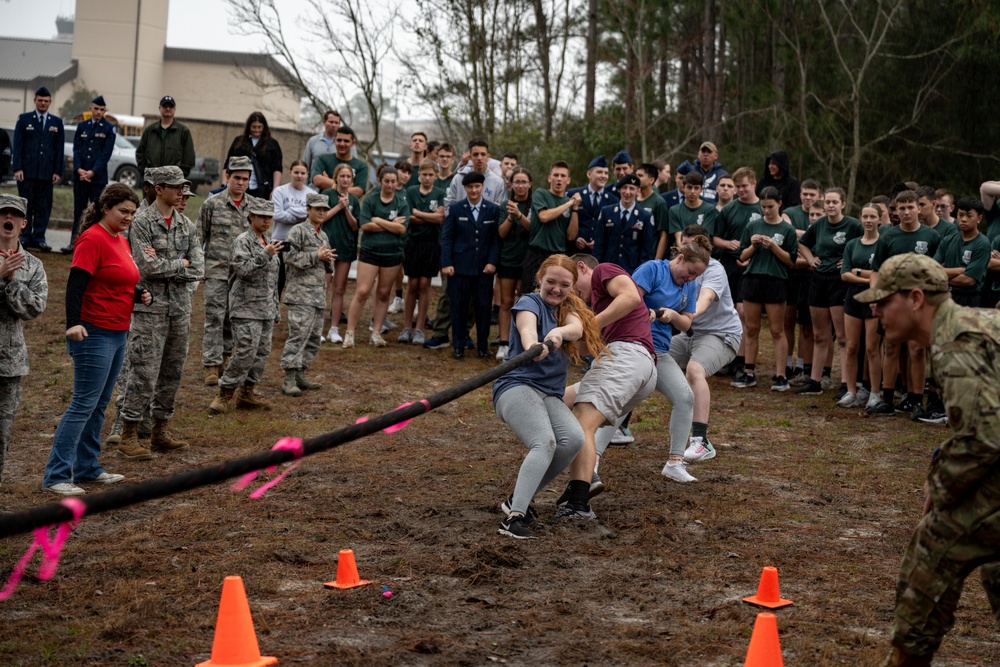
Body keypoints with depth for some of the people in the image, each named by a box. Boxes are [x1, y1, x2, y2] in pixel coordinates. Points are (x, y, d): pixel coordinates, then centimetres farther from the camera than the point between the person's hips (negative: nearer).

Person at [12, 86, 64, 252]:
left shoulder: (57, 122, 11)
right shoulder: (24, 119, 7)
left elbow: (60, 149, 8)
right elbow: (17, 145, 2)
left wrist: (58, 172, 1)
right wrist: (17, 168, -7)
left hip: (47, 172, 1)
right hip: (27, 170, -1)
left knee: (44, 207, 0)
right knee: (26, 205, 1)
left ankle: (38, 238, 4)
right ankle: (25, 237, 6)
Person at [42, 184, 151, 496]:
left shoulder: (121, 241, 13)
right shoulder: (92, 239, -13)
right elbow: (75, 284, -21)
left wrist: (140, 295, 4)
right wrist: (74, 323, -32)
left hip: (118, 334, 9)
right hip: (94, 334, -9)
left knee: (99, 405, 14)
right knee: (83, 404, -9)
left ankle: (87, 468, 23)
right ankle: (56, 476, -6)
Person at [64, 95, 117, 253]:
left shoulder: (109, 129, 1)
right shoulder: (82, 126, 12)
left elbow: (106, 153, -5)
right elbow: (76, 149, 7)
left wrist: (92, 172, -14)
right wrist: (79, 169, -8)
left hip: (98, 176, -3)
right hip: (80, 174, 3)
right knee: (78, 211, 6)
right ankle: (74, 243, 9)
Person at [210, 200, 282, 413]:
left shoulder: (270, 243, 19)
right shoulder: (243, 241, -6)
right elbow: (243, 269, -20)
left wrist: (275, 311, 23)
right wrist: (265, 254, -23)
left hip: (266, 310, 8)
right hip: (247, 308, -8)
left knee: (262, 353, 7)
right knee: (245, 353, -13)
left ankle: (246, 393, 16)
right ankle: (226, 393, -4)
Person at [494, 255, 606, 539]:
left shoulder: (568, 310, 18)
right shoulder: (530, 302, 1)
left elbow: (577, 329, -8)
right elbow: (527, 327, -25)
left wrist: (559, 333, -30)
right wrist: (532, 346, -47)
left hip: (550, 395, 6)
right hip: (517, 386, -6)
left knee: (574, 438, -23)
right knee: (545, 442, -31)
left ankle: (516, 499, -11)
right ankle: (513, 516, -40)